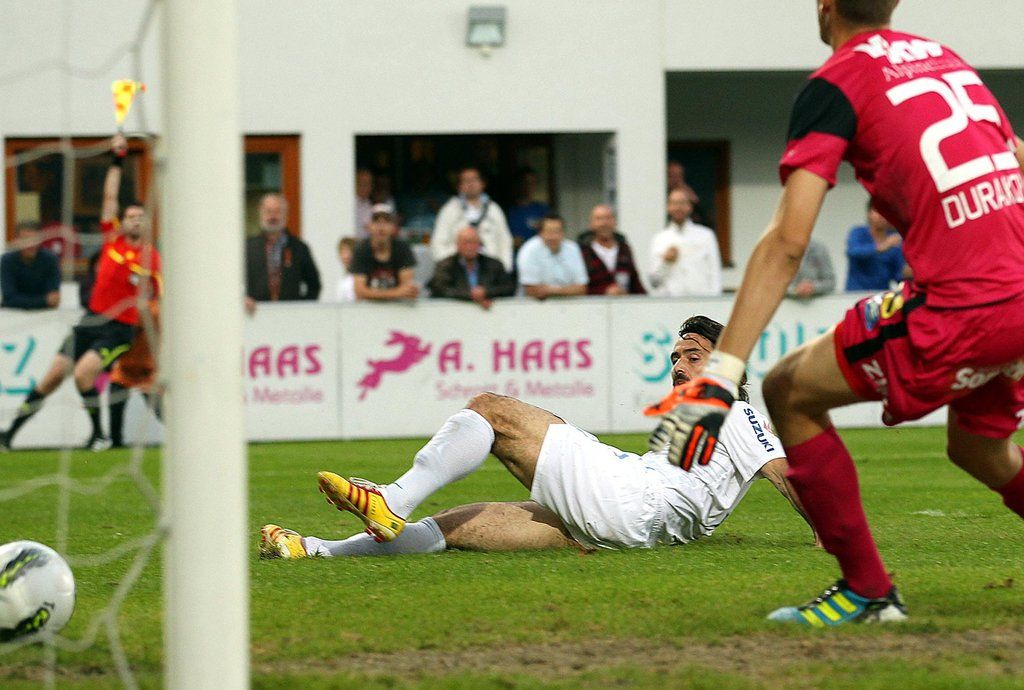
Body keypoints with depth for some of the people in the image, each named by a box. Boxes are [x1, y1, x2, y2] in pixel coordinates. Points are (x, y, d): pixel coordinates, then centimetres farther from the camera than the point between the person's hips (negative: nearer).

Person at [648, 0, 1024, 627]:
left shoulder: (836, 85, -1)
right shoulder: (950, 60, 20)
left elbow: (787, 244, -9)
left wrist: (717, 380, -13)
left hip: (958, 305, -7)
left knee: (789, 392, 9)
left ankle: (868, 591, 7)